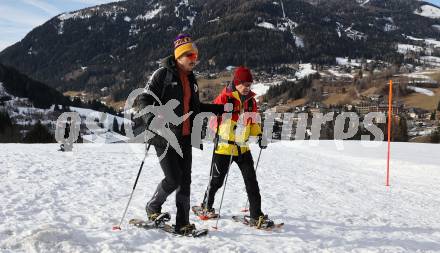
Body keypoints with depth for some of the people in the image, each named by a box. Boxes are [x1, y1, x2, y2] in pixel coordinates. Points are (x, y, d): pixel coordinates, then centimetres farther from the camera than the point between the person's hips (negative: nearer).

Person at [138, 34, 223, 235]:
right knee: (173, 179, -9)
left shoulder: (191, 79, 15)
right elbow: (145, 99, -11)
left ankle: (182, 223, 12)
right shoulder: (163, 74, -7)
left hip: (185, 137, 7)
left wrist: (218, 109, 18)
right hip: (165, 137, -7)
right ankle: (153, 208, 18)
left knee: (185, 180, 4)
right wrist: (151, 120, -28)